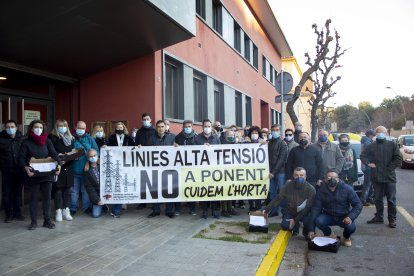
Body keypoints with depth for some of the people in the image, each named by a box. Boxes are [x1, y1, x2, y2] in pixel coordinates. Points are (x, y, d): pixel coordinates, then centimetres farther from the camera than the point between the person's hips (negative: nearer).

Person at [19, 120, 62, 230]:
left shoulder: (47, 141, 6)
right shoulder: (26, 142, 1)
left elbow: (54, 154, -2)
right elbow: (21, 158, -5)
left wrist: (58, 165, -21)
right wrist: (26, 167, -25)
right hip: (33, 174, -2)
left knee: (47, 197, 6)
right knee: (33, 198, 7)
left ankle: (47, 220, 16)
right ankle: (33, 221, 18)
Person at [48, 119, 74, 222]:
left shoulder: (70, 138, 15)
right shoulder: (52, 137, -1)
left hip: (68, 167, 5)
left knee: (67, 188, 7)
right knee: (58, 189, 0)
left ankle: (66, 210, 15)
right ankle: (58, 211, 9)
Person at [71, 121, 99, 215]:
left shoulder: (90, 139, 5)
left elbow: (96, 151, 0)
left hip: (86, 169, 0)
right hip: (74, 169, 0)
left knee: (86, 190, 9)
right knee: (74, 190, 8)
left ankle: (87, 207, 20)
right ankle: (73, 208, 20)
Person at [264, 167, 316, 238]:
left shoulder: (311, 189, -15)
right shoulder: (288, 185, -10)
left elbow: (308, 207, -18)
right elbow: (278, 199, -8)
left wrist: (295, 220, -23)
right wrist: (266, 210, -19)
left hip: (304, 213, -2)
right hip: (290, 212, 2)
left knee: (309, 220, -33)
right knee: (285, 226, -23)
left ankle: (307, 234, 4)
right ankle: (296, 226, 15)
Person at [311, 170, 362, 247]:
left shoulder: (347, 189, -12)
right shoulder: (321, 191, -11)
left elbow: (358, 205, -9)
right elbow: (316, 208, -13)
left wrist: (350, 217, -29)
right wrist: (312, 229, -21)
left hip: (344, 217, 0)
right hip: (328, 216, 1)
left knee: (351, 227, -31)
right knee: (318, 220, -30)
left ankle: (346, 237, 9)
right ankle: (329, 235, 6)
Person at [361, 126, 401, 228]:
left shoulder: (392, 145, 2)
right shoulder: (371, 146, 8)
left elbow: (398, 159, -3)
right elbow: (363, 156, 12)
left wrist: (389, 168, -10)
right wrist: (368, 163, -5)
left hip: (389, 177, -2)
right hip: (376, 177, 2)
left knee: (391, 199, 3)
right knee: (378, 199, 13)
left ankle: (392, 219, 15)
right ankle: (379, 217, 26)